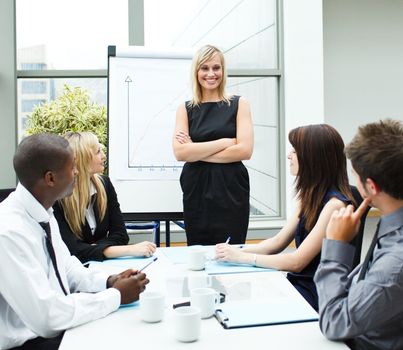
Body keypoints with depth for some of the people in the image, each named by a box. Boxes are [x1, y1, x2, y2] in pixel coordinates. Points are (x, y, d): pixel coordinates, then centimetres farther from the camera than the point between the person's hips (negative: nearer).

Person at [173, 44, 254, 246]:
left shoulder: (238, 104, 5)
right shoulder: (186, 109, 8)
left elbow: (245, 150, -7)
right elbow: (180, 152, -7)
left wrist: (197, 152, -7)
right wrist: (225, 142, -10)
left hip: (231, 191, -1)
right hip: (196, 191, 1)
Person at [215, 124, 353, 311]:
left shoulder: (334, 204, -20)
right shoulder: (310, 195, 7)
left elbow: (296, 262, -20)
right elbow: (278, 242, 9)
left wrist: (241, 257, -15)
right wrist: (235, 251, -5)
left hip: (318, 294, -7)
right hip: (297, 281, 7)